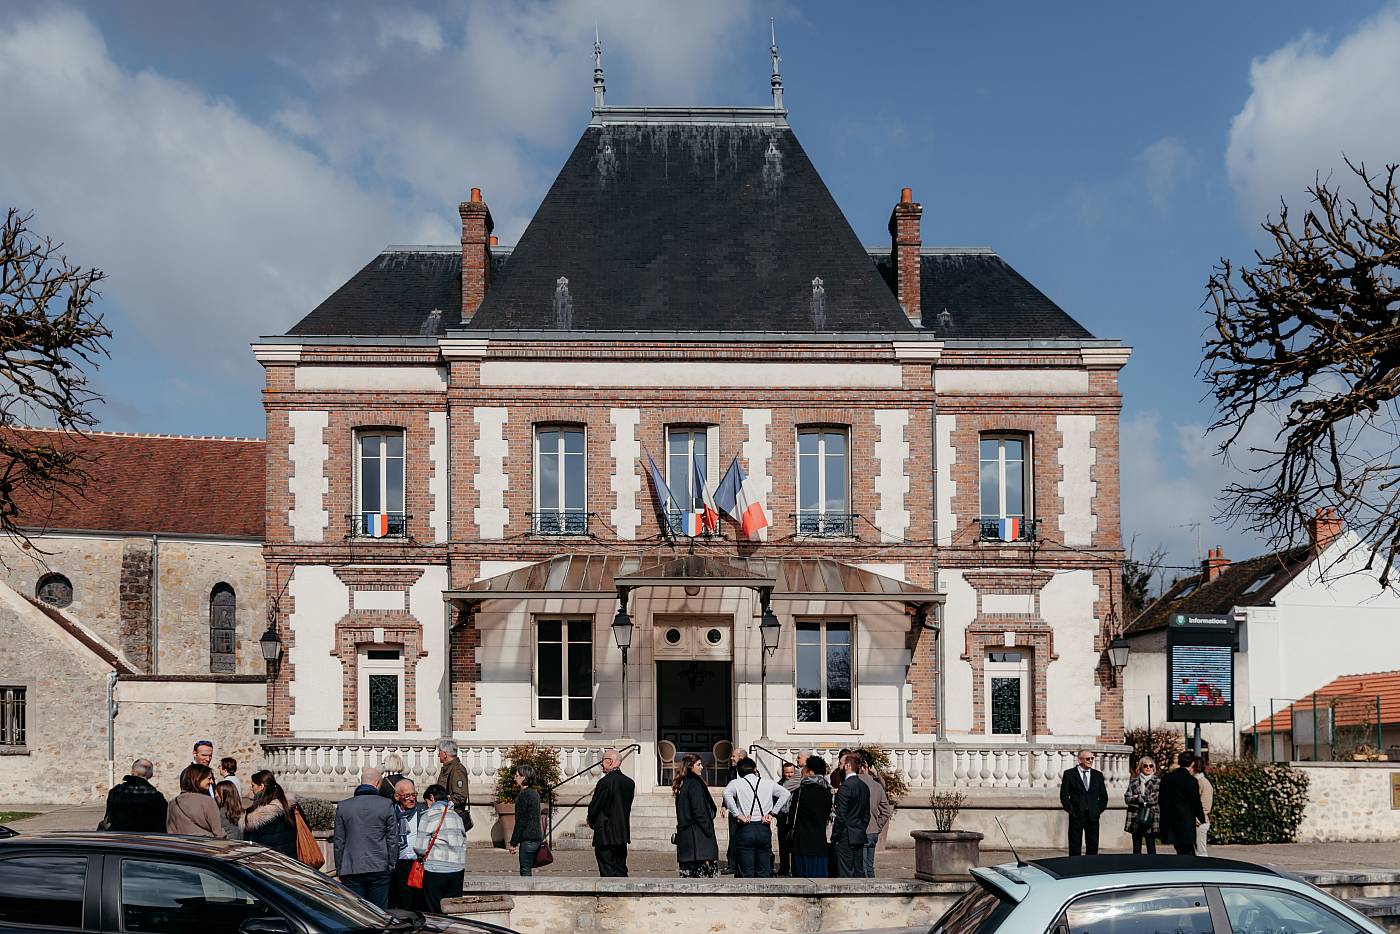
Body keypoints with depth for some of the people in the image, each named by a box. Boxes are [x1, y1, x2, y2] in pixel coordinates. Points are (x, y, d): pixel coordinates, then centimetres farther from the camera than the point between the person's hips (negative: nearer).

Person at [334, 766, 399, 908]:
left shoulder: (343, 806, 4)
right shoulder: (386, 805, -1)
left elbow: (339, 842, 7)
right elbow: (393, 840, 1)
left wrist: (339, 870, 13)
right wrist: (391, 866, 9)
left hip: (351, 871, 1)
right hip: (379, 870, -1)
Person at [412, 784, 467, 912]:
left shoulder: (428, 816, -5)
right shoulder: (457, 816, 11)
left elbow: (420, 848, -7)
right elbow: (464, 845, 13)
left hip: (435, 870, -5)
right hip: (457, 870, 5)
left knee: (434, 912, 2)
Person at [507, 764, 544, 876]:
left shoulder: (524, 795, -14)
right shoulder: (535, 793, 14)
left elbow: (520, 821, -15)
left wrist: (513, 842, -11)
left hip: (528, 839, -9)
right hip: (536, 837, 9)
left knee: (525, 871, -6)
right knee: (530, 870, 14)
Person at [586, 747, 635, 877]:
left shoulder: (605, 782, -16)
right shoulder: (629, 783, 7)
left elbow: (594, 806, -13)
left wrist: (591, 820, 7)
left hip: (605, 834, -7)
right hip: (623, 832, 7)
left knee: (608, 871, -3)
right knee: (621, 870, 13)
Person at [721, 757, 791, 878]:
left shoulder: (736, 783, 2)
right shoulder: (768, 783, 8)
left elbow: (727, 793, -19)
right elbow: (785, 794, -1)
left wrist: (737, 815, -15)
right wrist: (772, 813, -1)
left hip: (745, 829, -2)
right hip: (764, 829, 2)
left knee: (746, 873, 1)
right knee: (764, 873, 8)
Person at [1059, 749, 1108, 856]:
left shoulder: (1098, 775, 11)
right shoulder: (1069, 774, 1)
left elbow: (1104, 796, 15)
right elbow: (1064, 795, 0)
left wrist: (1099, 810, 4)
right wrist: (1070, 810, -6)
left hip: (1093, 816, 3)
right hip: (1076, 816, -3)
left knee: (1093, 846, 3)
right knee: (1075, 846, -1)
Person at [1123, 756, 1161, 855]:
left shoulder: (1157, 781, 2)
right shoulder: (1134, 781, 11)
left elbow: (1154, 798, -10)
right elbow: (1127, 798, 3)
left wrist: (1138, 797, -6)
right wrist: (1143, 799, -12)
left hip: (1150, 818, -3)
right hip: (1135, 818, 3)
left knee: (1151, 848, -3)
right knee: (1136, 849, 6)